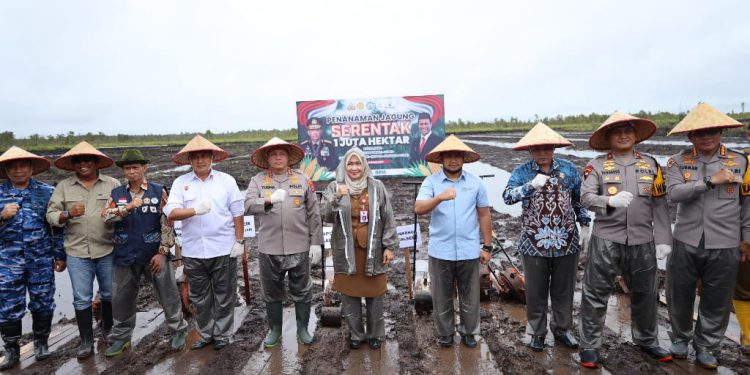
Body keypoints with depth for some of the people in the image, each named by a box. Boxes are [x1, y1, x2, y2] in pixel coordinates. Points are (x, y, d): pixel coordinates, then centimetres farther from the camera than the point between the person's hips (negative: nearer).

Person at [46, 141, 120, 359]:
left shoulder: (113, 184, 1)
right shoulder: (63, 187, 4)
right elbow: (51, 215, 2)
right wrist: (68, 214, -18)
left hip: (108, 251, 0)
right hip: (77, 253, 1)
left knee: (110, 294, 13)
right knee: (81, 298, 7)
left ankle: (108, 329, 35)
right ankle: (86, 341, 22)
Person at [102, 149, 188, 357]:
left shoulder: (159, 191, -3)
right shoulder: (116, 193, 7)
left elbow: (167, 223, -6)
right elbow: (106, 216, -8)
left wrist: (162, 252, -12)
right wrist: (129, 206, -22)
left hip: (154, 254, -3)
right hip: (125, 256, 3)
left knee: (168, 295, 5)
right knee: (121, 299, 14)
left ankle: (178, 330, 21)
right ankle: (121, 337, 32)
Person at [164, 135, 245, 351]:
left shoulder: (226, 180, 2)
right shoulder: (180, 183, 5)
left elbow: (237, 213, 1)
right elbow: (171, 212, -7)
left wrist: (240, 241, -3)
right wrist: (194, 210, -25)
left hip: (224, 250, -2)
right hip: (193, 252, 2)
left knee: (224, 296, 8)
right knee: (200, 298, 15)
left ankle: (223, 335, 24)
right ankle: (205, 334, 32)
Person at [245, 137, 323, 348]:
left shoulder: (302, 180, 4)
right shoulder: (258, 181, 5)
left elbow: (313, 212, 4)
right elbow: (248, 205, -9)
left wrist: (316, 241, 1)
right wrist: (269, 200, -26)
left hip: (299, 248, 0)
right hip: (269, 249, 0)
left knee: (302, 291, 11)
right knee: (272, 292, 14)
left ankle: (302, 328, 29)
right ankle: (274, 329, 33)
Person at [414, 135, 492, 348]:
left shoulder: (475, 183, 3)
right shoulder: (431, 182, -4)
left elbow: (484, 216, 9)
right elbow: (419, 209, -19)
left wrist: (487, 246, 9)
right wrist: (440, 197, -36)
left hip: (469, 251, 2)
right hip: (440, 251, -1)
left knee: (470, 297, 14)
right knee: (442, 297, 12)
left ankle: (469, 333, 35)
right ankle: (444, 334, 32)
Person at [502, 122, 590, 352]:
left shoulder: (569, 169, 4)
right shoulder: (522, 172, -3)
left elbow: (580, 199, 12)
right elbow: (508, 197, -17)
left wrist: (584, 225, 10)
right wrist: (531, 184, -27)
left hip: (566, 241, 2)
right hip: (534, 242, -2)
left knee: (564, 290, 14)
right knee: (536, 291, 10)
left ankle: (562, 329, 33)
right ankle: (537, 331, 26)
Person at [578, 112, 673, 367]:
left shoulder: (650, 164, 9)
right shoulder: (597, 165, 0)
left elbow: (659, 204, 8)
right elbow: (586, 197, -11)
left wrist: (663, 239, 3)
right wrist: (610, 201, -31)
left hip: (642, 241, 3)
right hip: (606, 240, -3)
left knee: (645, 294, 17)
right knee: (596, 294, 2)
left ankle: (647, 341, 39)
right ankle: (589, 346, 15)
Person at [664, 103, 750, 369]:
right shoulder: (678, 162, -1)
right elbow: (674, 193, -17)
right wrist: (711, 181, -24)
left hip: (724, 246, 1)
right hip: (686, 243, 0)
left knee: (717, 302, 11)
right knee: (679, 297, 12)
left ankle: (706, 347, 31)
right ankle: (681, 337, 35)